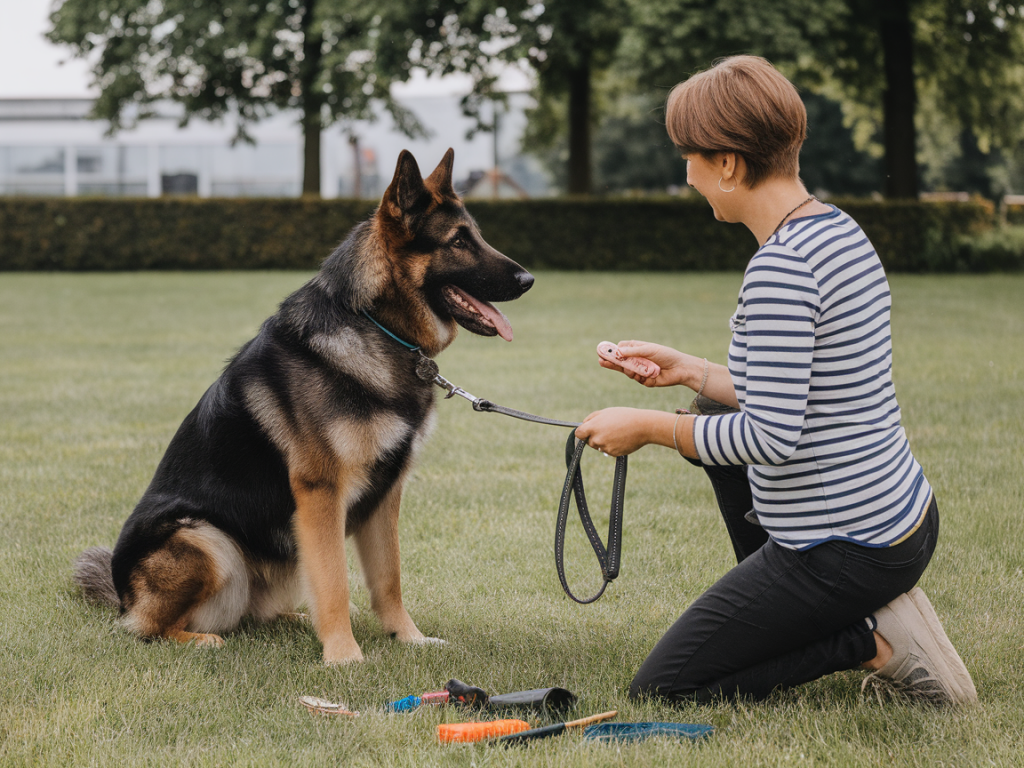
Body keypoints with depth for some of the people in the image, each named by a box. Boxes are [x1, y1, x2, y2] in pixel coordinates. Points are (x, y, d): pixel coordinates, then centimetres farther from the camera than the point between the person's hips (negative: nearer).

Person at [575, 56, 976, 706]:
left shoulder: (780, 267, -23)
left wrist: (648, 427, -14)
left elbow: (772, 437, -26)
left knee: (659, 691, 3)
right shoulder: (840, 231, 7)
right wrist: (692, 372, 17)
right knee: (711, 415, 31)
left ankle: (871, 641, -5)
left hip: (843, 552, -9)